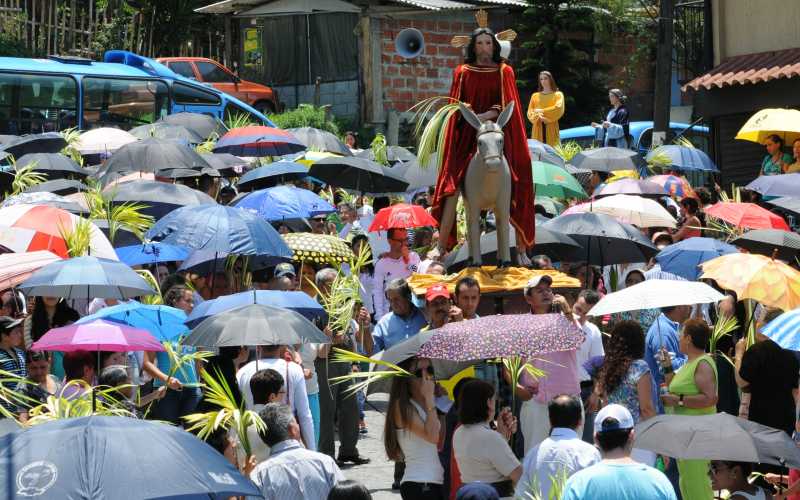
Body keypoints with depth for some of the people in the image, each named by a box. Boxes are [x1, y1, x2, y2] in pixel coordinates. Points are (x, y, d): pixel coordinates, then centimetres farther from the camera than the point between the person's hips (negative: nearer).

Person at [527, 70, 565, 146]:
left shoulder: (558, 95, 11)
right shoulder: (535, 96, 18)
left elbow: (559, 109, -6)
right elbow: (530, 112, 7)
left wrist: (542, 111, -8)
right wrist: (539, 117, -13)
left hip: (551, 129, -2)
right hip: (538, 129, 2)